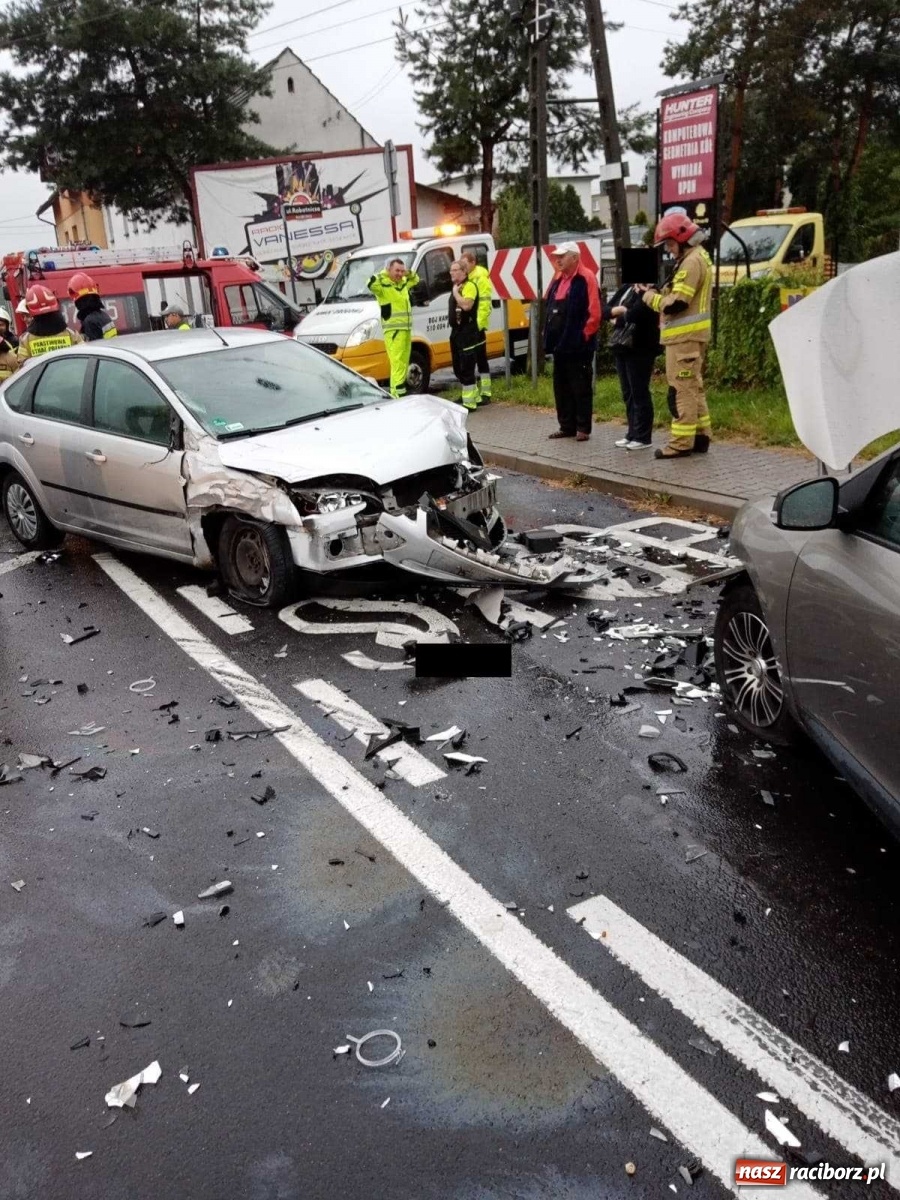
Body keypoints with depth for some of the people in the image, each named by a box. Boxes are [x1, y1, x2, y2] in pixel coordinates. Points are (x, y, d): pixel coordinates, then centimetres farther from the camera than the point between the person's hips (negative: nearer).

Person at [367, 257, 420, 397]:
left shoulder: (403, 283, 15)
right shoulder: (383, 285, -8)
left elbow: (415, 280, 34)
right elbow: (371, 284, -29)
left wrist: (409, 273, 13)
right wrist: (384, 273, -17)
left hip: (406, 329, 9)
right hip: (393, 330, -9)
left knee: (404, 363, 13)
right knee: (397, 362, -16)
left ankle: (400, 390, 21)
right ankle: (397, 393, -19)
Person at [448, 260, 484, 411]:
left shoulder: (469, 286, -12)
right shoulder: (457, 286, 18)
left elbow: (466, 305, -28)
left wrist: (455, 292, -18)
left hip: (468, 333, -11)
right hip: (456, 332, 11)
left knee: (467, 369, -10)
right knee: (458, 369, 15)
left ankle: (469, 403, -8)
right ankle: (473, 396, 27)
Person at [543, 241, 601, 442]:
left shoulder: (586, 278, -11)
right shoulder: (558, 279, 15)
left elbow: (594, 312, -16)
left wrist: (584, 335, -14)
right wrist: (549, 334, 13)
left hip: (578, 345, -8)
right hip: (559, 344, 9)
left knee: (581, 388, -1)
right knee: (561, 387, 12)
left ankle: (583, 428, 5)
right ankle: (567, 426, 21)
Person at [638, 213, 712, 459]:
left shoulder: (692, 261, -15)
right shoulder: (697, 258, 18)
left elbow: (677, 303, -21)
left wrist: (651, 297, -7)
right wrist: (658, 292, 6)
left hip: (685, 336, -11)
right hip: (690, 334, 11)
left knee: (681, 390, -9)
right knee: (694, 387, 15)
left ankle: (681, 443, -7)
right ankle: (701, 435, 21)